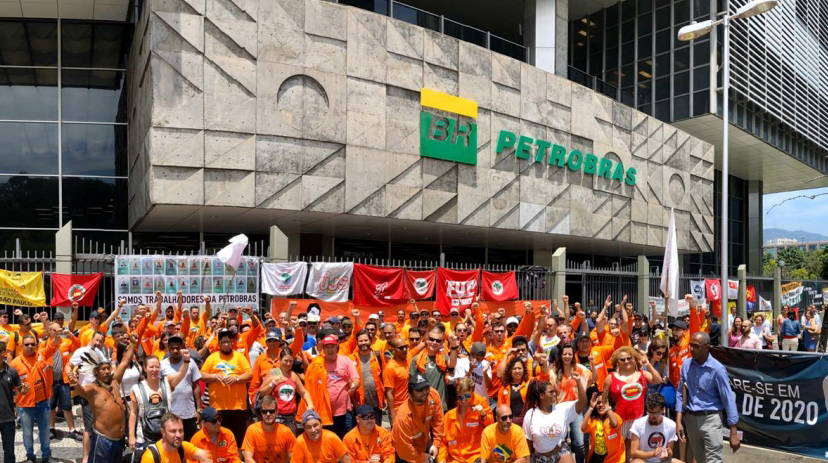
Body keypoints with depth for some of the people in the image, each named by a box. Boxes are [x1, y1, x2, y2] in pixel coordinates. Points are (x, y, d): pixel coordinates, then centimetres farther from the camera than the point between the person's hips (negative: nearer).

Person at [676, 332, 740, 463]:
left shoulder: (717, 369, -14)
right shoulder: (686, 365, 0)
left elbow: (728, 399, -11)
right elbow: (680, 394, 5)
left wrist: (733, 433, -12)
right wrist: (678, 422, -2)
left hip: (710, 419, -5)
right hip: (690, 418, 5)